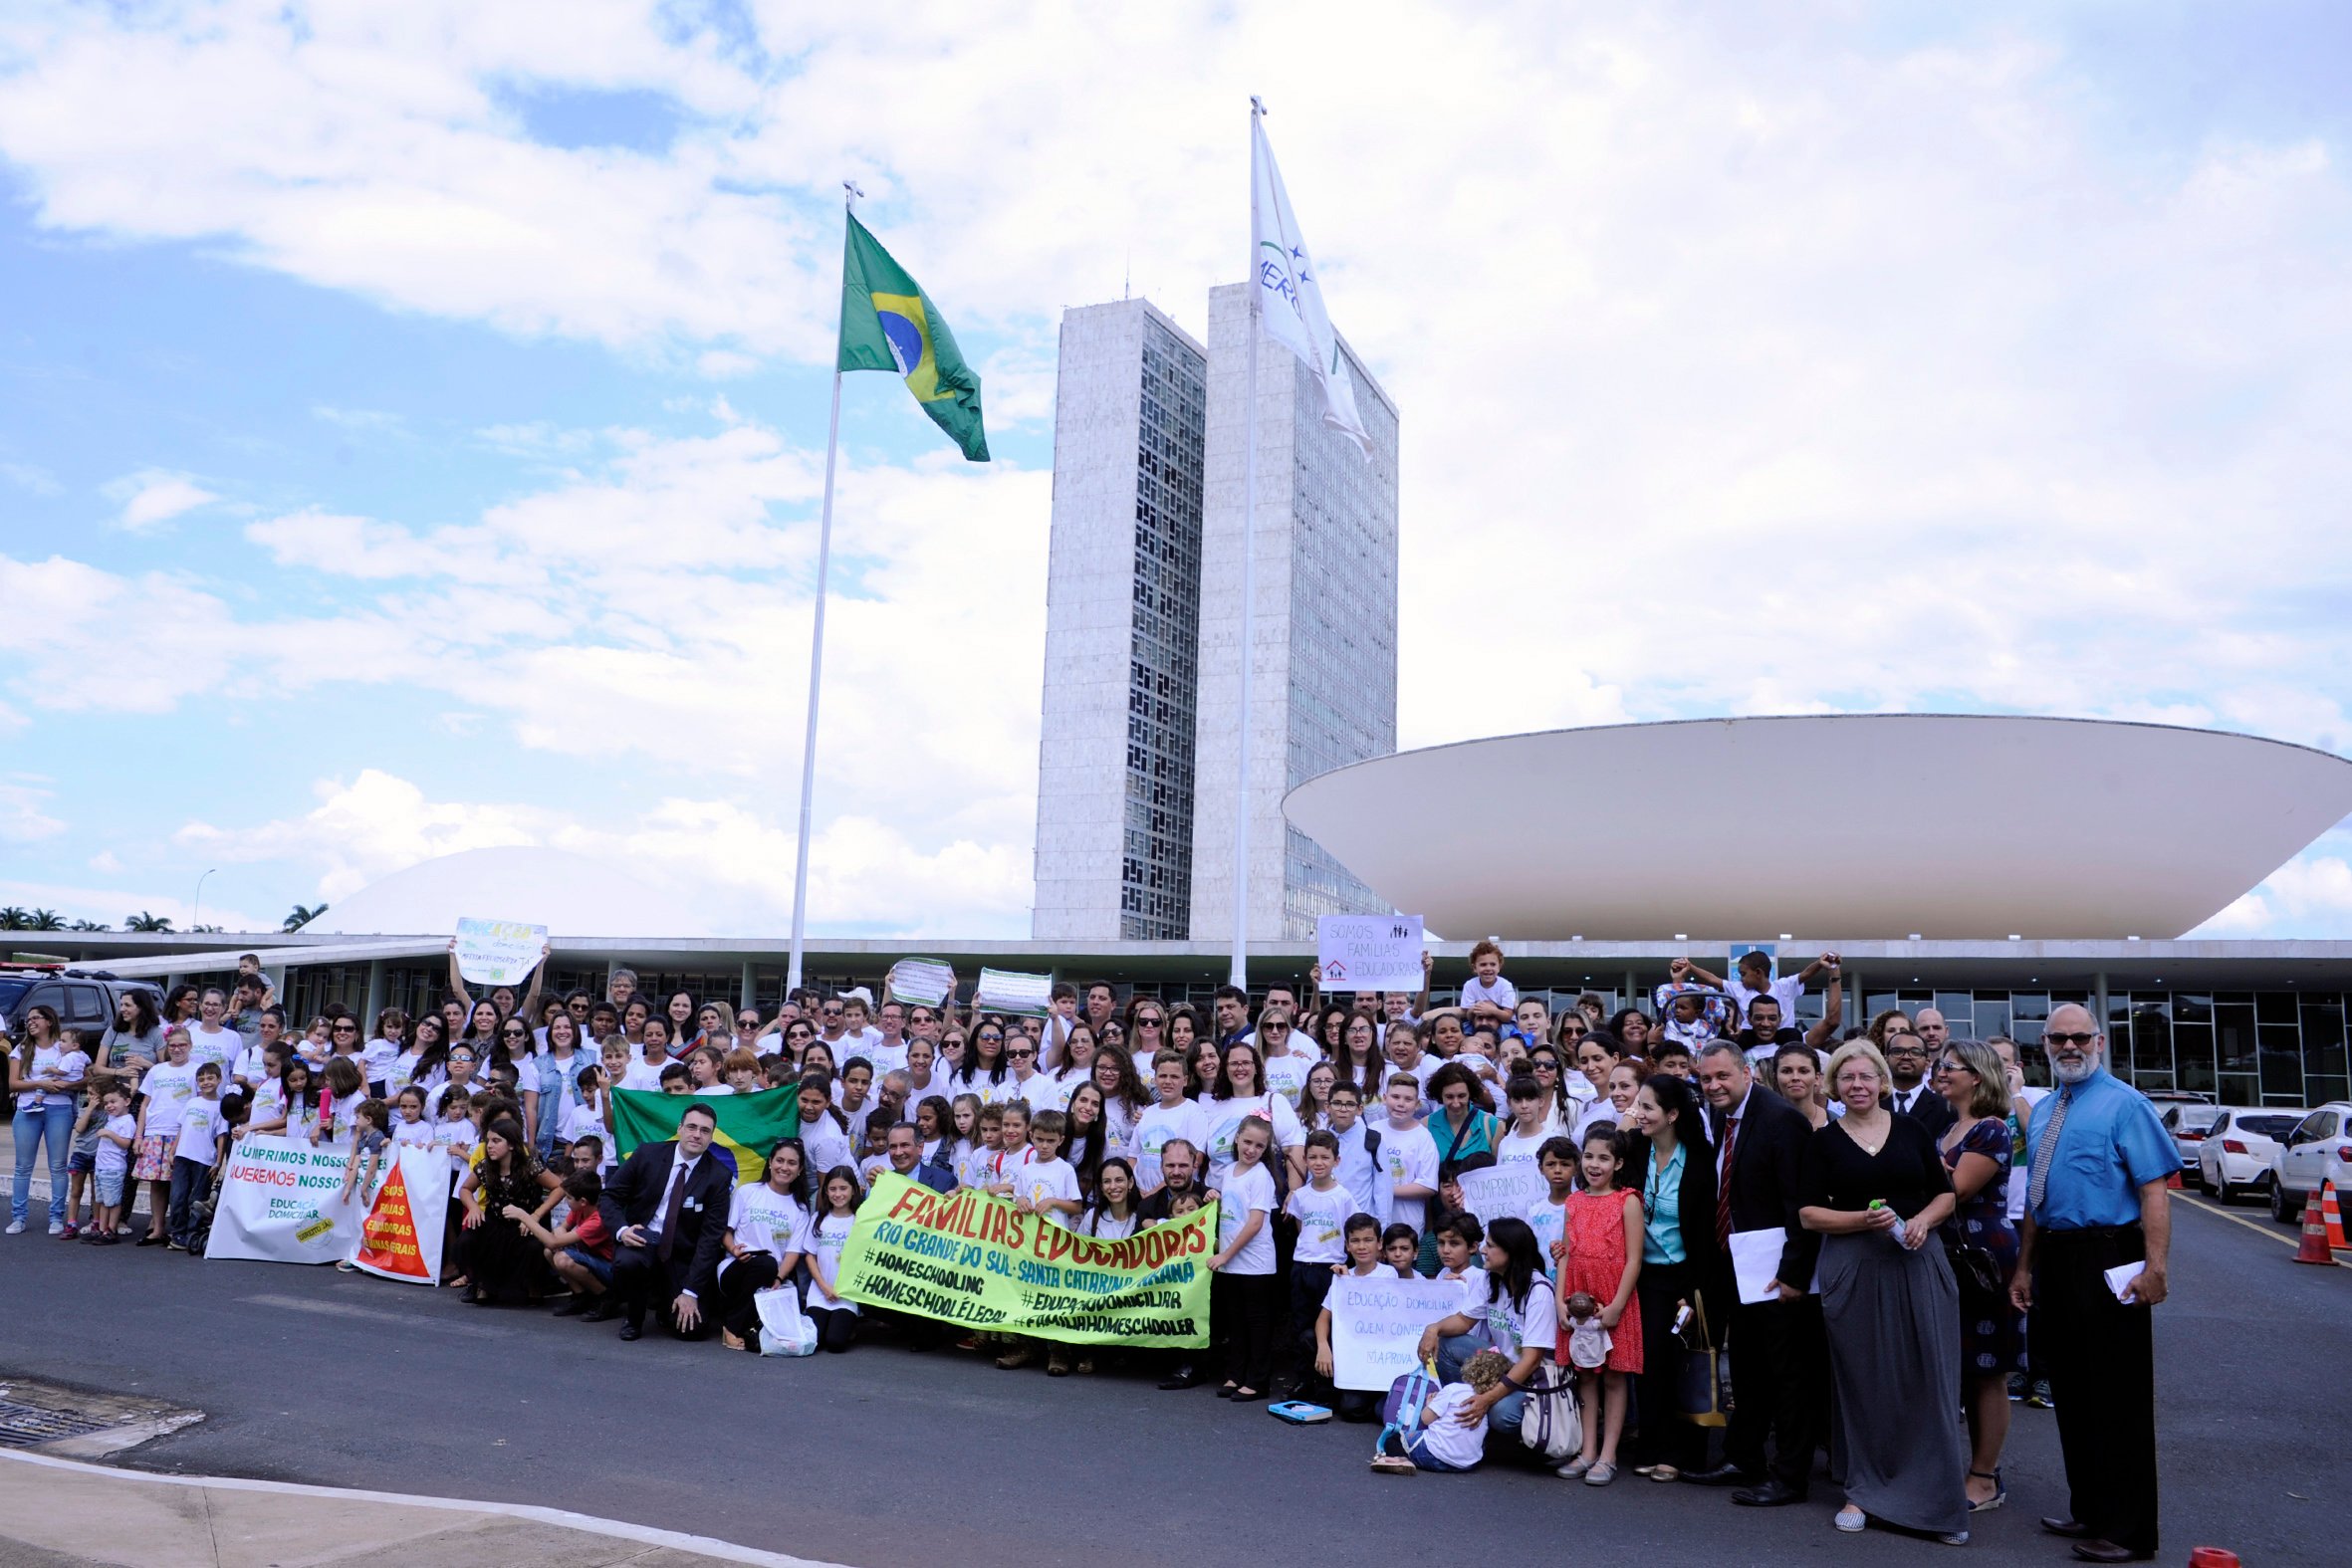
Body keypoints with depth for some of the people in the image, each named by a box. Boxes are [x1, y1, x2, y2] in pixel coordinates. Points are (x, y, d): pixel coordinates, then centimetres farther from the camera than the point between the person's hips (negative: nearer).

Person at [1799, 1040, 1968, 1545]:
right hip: (1852, 1269, -1)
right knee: (1863, 1381, 5)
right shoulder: (1824, 1141, 2)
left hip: (1918, 1263, 1)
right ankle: (1863, 1490, 17)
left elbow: (1946, 1194, 9)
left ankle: (1938, 1499, 11)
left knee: (1928, 1379, 1)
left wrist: (1922, 1220, -10)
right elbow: (1809, 1214, -1)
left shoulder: (1912, 1130, 7)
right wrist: (1863, 1219, -16)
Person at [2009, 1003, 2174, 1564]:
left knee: (2117, 1395, -2)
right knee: (2070, 1391, 15)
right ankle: (2088, 1510, 28)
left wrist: (2154, 1267, -25)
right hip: (2055, 1261, 8)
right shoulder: (2042, 1112, 14)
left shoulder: (2124, 1105, -8)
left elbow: (2153, 1189, -17)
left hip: (2107, 1262, -8)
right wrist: (2024, 1267, 16)